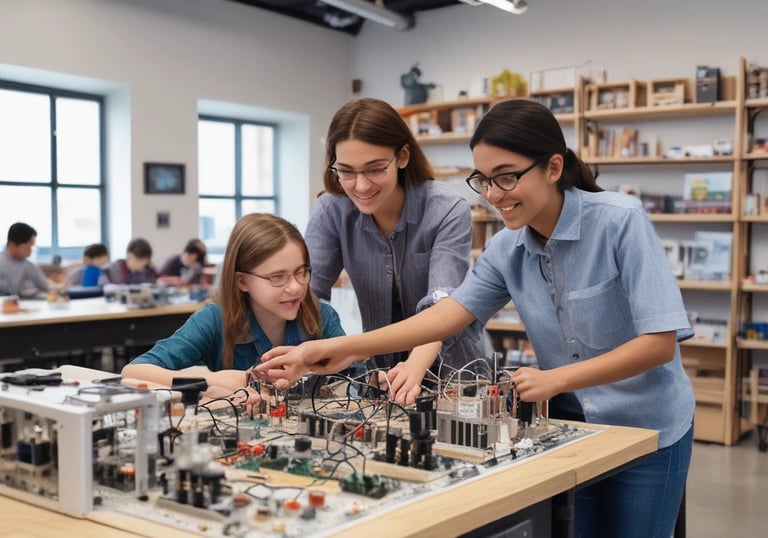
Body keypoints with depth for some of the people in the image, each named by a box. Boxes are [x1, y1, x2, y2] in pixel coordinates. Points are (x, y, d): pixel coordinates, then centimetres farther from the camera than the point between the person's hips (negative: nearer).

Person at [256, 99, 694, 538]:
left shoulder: (621, 222, -21)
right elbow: (451, 312, -14)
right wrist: (343, 349, -25)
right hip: (572, 426, 4)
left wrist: (554, 379, -30)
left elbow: (661, 341, -23)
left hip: (646, 431, -4)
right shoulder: (507, 248, -4)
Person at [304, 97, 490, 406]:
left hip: (452, 373, -2)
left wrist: (415, 368, -47)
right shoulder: (331, 211, -8)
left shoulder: (449, 214, -16)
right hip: (379, 374, 2)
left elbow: (441, 307, -28)